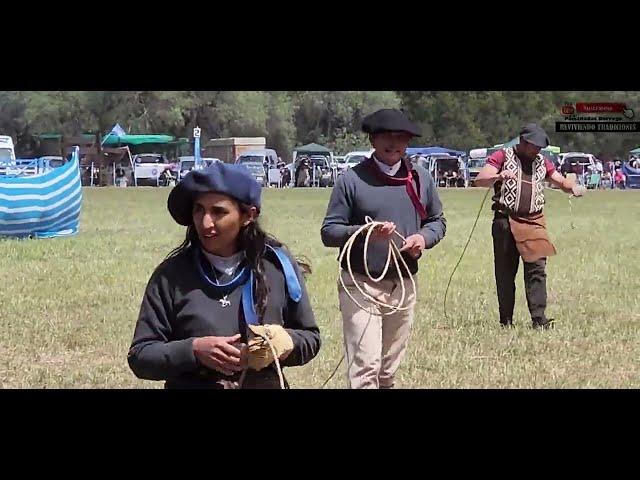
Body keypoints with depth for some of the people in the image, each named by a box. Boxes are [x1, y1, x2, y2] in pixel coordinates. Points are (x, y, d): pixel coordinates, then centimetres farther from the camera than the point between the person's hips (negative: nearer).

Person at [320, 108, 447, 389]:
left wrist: (424, 237, -6)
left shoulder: (421, 178, 6)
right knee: (365, 367, -13)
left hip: (404, 284, 5)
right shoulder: (352, 179, -7)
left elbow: (437, 220, 17)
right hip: (360, 284, -5)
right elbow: (329, 232, -6)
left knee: (389, 369, 14)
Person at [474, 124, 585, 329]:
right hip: (505, 221, -3)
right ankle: (506, 320, 10)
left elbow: (561, 181, 22)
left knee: (537, 269, -8)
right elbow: (480, 180, -6)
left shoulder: (542, 162, 18)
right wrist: (498, 176, -27)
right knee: (505, 272, 3)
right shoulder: (502, 156, 4)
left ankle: (539, 318, -10)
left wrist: (574, 187, -1)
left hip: (534, 222, 3)